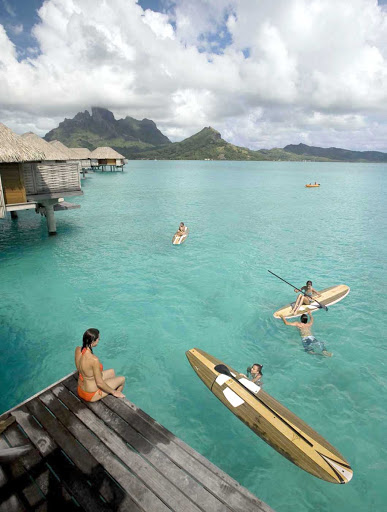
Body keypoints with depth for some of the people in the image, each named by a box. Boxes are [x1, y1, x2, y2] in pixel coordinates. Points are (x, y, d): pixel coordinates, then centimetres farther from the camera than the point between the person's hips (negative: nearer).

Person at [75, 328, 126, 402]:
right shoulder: (94, 359, -36)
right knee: (122, 379, 12)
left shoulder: (78, 349, -14)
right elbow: (99, 383, -26)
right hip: (91, 395, -7)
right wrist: (114, 392, -11)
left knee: (112, 372, 24)